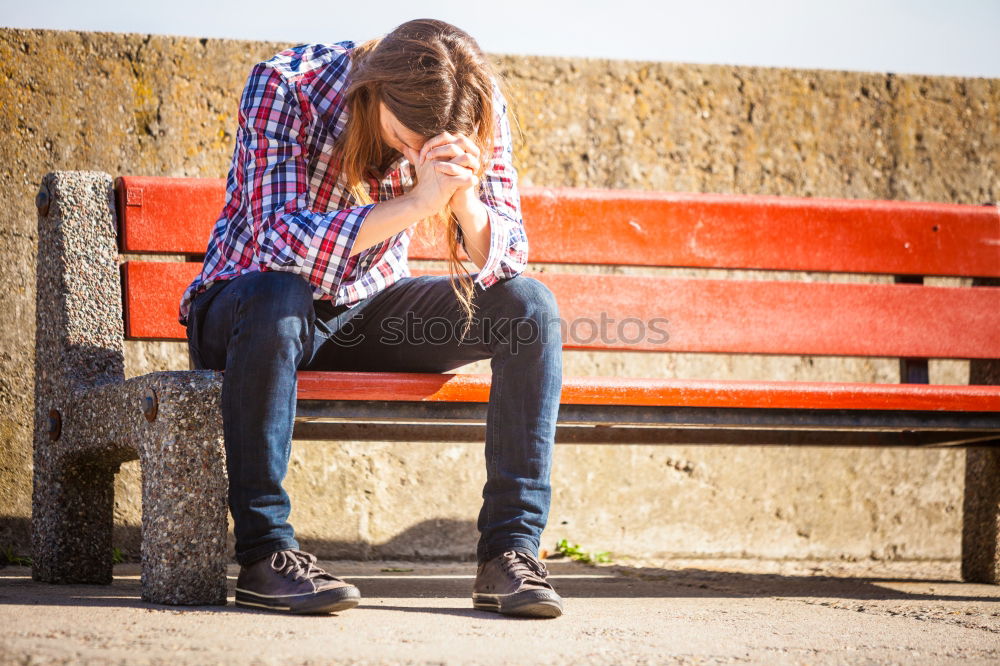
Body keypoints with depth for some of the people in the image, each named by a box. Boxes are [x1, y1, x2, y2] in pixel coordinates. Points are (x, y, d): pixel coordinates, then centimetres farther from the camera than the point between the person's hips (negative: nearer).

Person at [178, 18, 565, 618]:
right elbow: (281, 241, -34)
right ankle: (263, 553, -32)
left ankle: (511, 550, -17)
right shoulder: (284, 86, -24)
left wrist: (466, 204, -35)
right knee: (278, 296, -40)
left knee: (530, 305, -17)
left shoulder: (476, 109, -12)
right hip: (241, 310, -4)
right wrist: (418, 202, -43)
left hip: (369, 309, 4)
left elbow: (507, 263, -13)